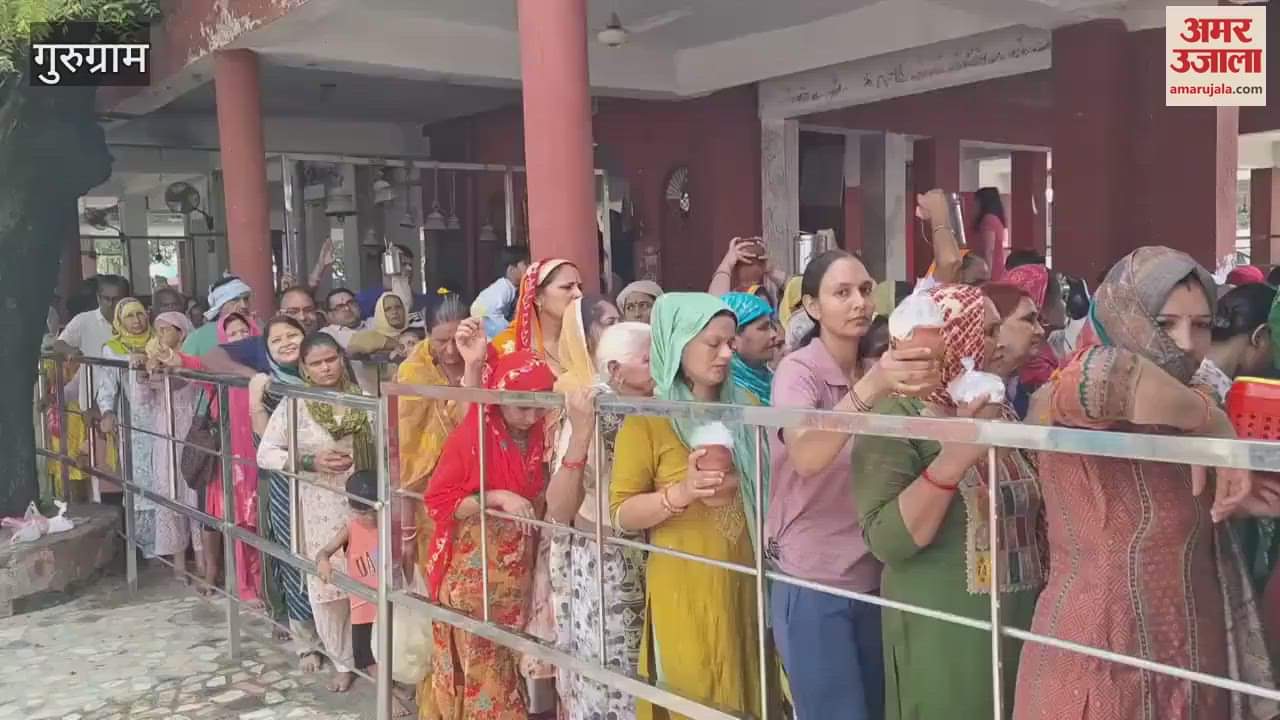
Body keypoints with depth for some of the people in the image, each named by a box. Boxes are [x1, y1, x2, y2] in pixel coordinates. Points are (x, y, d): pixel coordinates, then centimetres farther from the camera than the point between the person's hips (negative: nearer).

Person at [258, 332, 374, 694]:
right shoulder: (293, 406, -4)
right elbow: (265, 454, -5)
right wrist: (310, 462, -16)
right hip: (321, 511, -1)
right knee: (327, 587, 6)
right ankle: (342, 662, 25)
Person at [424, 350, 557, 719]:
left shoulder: (541, 435, -2)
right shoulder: (470, 437, -17)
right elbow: (438, 501, -16)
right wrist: (495, 498, -26)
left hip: (518, 570, 5)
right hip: (472, 570, -5)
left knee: (511, 656, 16)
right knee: (479, 660, 5)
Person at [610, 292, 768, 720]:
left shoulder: (745, 408, 6)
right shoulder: (647, 420, -9)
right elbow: (622, 514, -10)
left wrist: (737, 486, -2)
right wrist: (680, 494, -25)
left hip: (746, 584, 5)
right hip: (685, 593, -4)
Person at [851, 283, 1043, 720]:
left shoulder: (1003, 414, 7)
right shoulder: (895, 419, -14)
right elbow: (886, 541, -24)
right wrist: (954, 457, -31)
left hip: (1023, 625, 7)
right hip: (944, 638, -7)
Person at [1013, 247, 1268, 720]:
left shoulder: (1179, 415, 9)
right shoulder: (1071, 405, -18)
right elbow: (1110, 375, -43)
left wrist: (1238, 497, 4)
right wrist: (1215, 425, -27)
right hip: (1101, 671, -7)